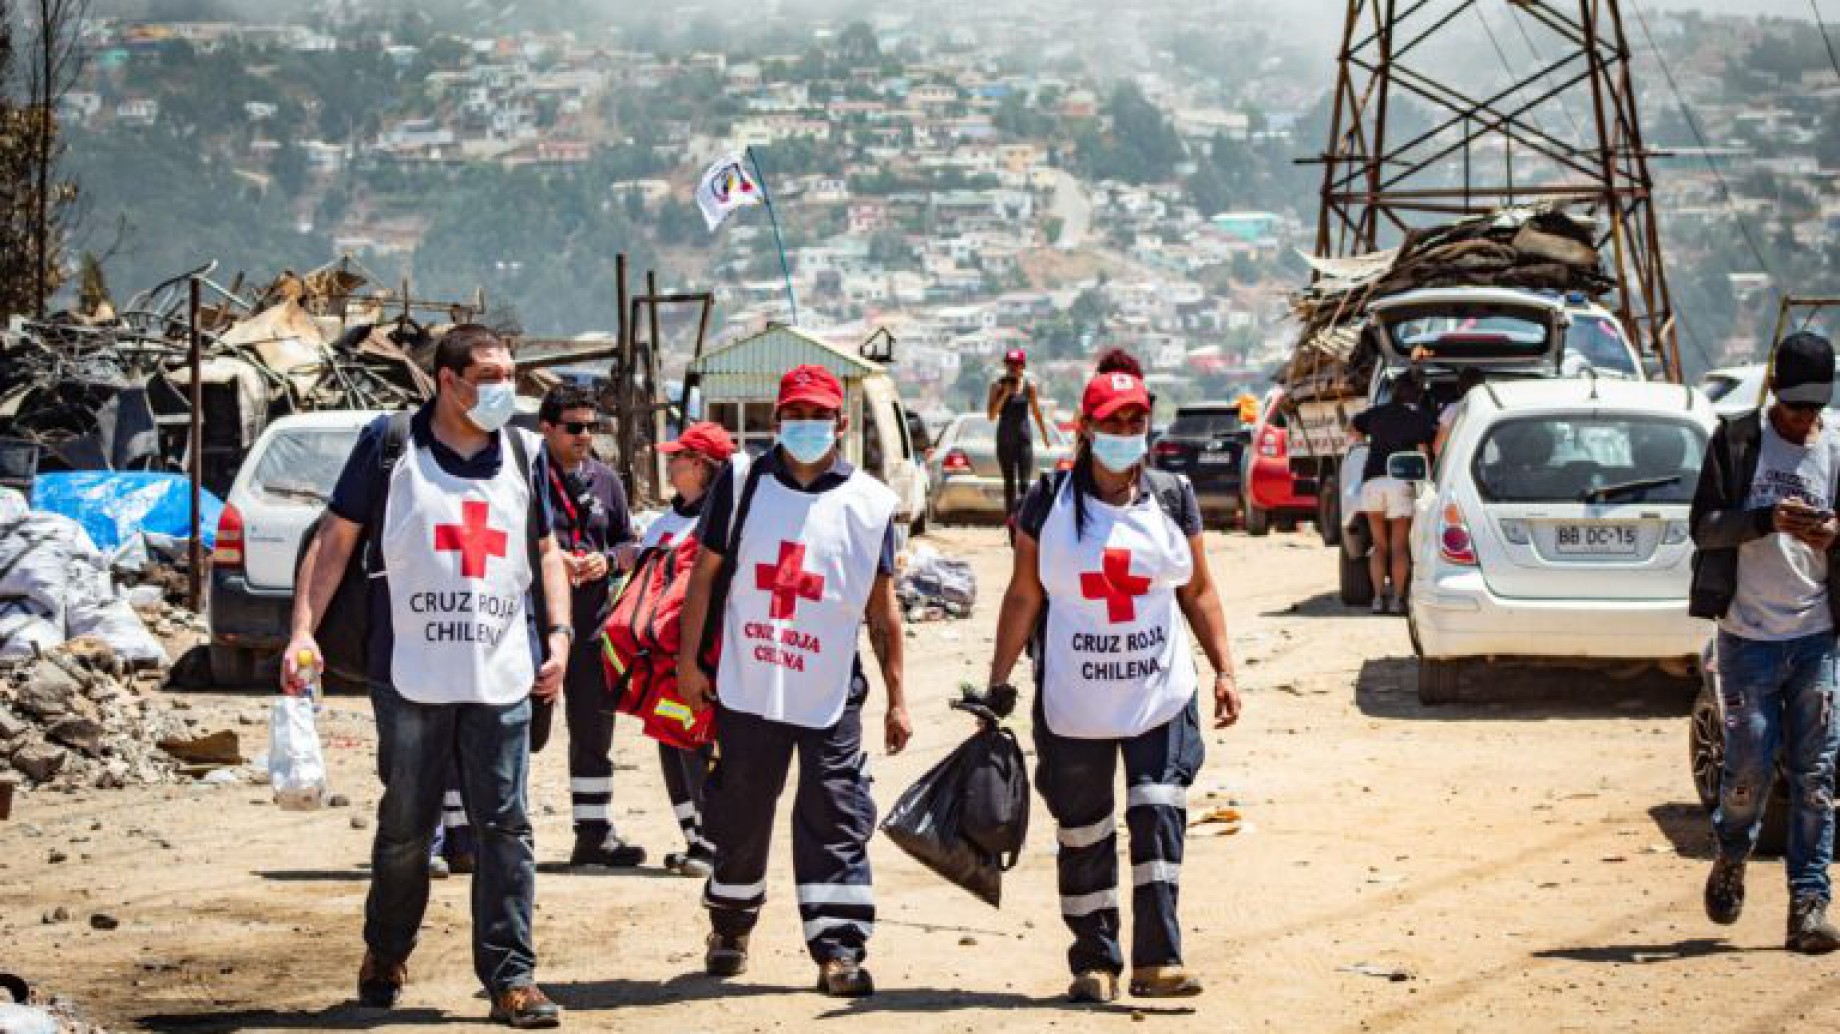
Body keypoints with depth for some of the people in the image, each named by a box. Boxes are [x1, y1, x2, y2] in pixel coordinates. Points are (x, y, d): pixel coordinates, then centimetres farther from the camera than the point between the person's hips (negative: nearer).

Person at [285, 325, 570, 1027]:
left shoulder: (524, 454, 13)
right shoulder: (389, 444, 2)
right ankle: (384, 958, 25)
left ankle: (511, 978, -1)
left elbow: (545, 553, 21)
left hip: (503, 678, 2)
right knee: (405, 830, 6)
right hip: (411, 677, -2)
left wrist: (558, 634, 8)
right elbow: (334, 539, 3)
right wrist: (304, 629, -7)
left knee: (506, 827, -3)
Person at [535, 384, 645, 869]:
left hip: (589, 624, 6)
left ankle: (596, 833, 18)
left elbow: (630, 544, 18)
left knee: (593, 731, 10)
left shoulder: (605, 479, 13)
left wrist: (608, 559, -3)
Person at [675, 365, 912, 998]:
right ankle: (730, 927, 31)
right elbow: (705, 574, 7)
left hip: (831, 696, -1)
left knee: (837, 823, -5)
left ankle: (838, 950, -4)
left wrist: (896, 697, 4)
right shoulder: (742, 486, 3)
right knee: (739, 815, 12)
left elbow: (882, 606, 6)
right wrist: (688, 661, 2)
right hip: (746, 689, 1)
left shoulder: (868, 502, 3)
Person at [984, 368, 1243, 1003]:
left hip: (1161, 696, 1)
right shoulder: (1050, 502, 2)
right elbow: (1023, 597, 4)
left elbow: (1199, 591, 11)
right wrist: (997, 685, 1)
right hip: (1074, 705, -1)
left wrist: (1224, 670, 4)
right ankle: (1094, 963, 15)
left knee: (1159, 820, -10)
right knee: (1082, 836, 4)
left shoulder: (1172, 497, 6)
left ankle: (1157, 960, -10)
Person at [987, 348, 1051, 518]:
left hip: (1024, 436, -1)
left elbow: (1036, 412, 10)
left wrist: (1045, 436, 14)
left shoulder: (1029, 385, 1)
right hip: (1005, 438, 1)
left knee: (1025, 482, -11)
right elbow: (992, 414, -6)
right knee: (1009, 482, 6)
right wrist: (1005, 394, -16)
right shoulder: (998, 385, -1)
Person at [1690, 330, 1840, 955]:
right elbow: (1704, 526, -3)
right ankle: (1730, 861, 25)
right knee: (1751, 764, -3)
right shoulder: (1737, 441, 2)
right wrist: (1767, 519, -20)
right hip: (1748, 635, -1)